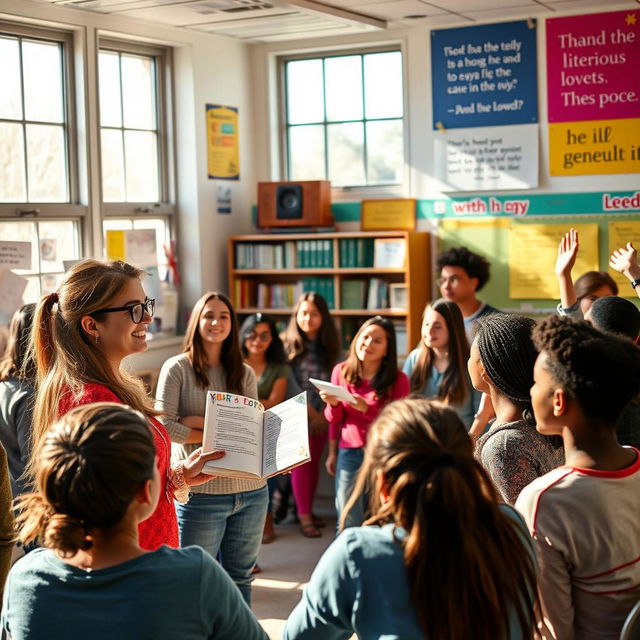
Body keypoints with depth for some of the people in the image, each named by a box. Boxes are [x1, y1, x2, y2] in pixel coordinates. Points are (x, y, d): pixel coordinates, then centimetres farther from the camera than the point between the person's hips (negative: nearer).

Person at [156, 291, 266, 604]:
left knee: (240, 578, 17)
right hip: (201, 493, -4)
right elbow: (164, 426, -14)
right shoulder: (177, 368, -3)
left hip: (250, 491, 4)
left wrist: (202, 422, -12)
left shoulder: (244, 373, 10)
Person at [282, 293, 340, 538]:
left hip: (322, 415, 4)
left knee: (314, 463, 9)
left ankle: (308, 510, 19)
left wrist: (326, 412, -5)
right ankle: (304, 516, 3)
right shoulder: (287, 344, -6)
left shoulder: (328, 346, 7)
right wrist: (310, 411, -12)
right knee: (301, 464, -2)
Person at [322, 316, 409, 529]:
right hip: (349, 454, 2)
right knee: (348, 523, 3)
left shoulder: (398, 380, -7)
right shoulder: (341, 371, 2)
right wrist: (333, 404, -8)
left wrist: (366, 408, -22)